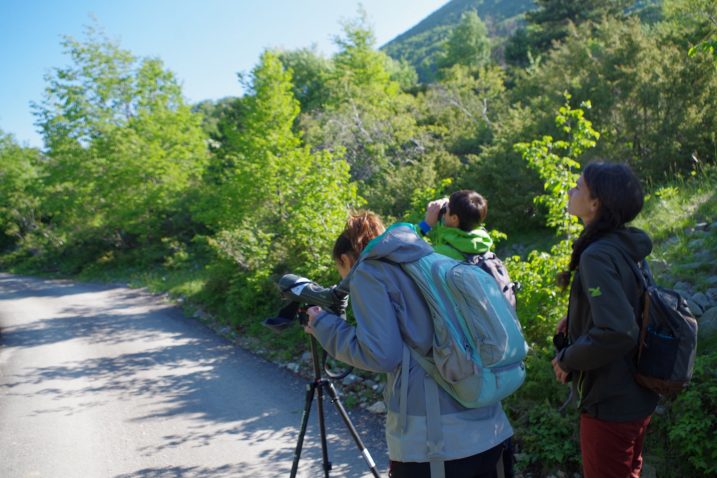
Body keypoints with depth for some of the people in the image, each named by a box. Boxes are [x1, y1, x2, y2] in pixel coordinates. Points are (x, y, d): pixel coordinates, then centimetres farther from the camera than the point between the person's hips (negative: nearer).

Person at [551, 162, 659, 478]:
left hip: (610, 405, -9)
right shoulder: (627, 247, 3)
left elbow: (617, 333, -33)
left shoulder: (598, 255, -25)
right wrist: (577, 318, 7)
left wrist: (566, 359, -18)